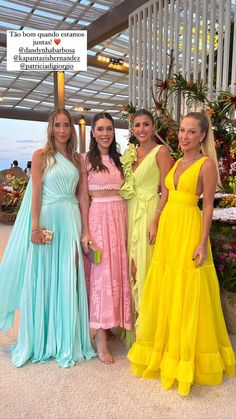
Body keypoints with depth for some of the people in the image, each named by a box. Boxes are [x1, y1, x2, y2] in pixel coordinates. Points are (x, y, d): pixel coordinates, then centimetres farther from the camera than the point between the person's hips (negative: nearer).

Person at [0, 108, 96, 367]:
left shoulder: (78, 159, 11)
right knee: (42, 279, 5)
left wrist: (85, 230, 0)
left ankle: (67, 341, 22)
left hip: (71, 220, 3)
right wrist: (36, 227, -13)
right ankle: (41, 340, 25)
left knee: (68, 280, 6)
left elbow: (83, 196, 6)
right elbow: (36, 193, -4)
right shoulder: (41, 156, 2)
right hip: (47, 219, -3)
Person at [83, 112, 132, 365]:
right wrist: (84, 228, -9)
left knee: (118, 269, 7)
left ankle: (112, 323, 24)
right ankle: (100, 336, 4)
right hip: (98, 216, -5)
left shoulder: (118, 159, 16)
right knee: (101, 272, -5)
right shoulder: (86, 159, 0)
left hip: (120, 216, 5)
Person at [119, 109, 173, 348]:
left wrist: (155, 221, -19)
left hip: (149, 212, -6)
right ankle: (133, 327, 27)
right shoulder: (131, 154, 15)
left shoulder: (160, 151, -5)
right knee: (131, 267, 10)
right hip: (131, 212, 6)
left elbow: (167, 190, -10)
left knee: (146, 266, -3)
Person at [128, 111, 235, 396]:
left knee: (186, 295, 3)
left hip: (189, 231, -7)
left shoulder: (206, 164, -7)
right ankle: (166, 350, 35)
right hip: (168, 227, 7)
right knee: (164, 292, 15)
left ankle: (188, 358, 23)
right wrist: (158, 226, 13)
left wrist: (203, 243, -15)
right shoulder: (178, 162, 13)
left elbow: (208, 206, -10)